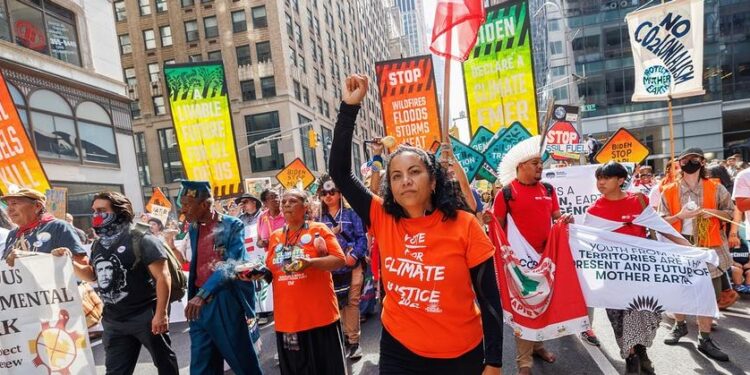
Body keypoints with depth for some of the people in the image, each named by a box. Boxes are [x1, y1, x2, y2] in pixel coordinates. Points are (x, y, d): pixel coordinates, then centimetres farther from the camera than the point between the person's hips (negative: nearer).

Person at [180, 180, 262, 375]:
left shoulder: (233, 225, -9)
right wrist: (195, 296, 14)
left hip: (226, 301, -5)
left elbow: (232, 265, -19)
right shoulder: (193, 229, 10)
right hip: (199, 304, 6)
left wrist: (203, 294, -27)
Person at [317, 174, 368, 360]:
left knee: (352, 302, 5)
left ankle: (353, 340, 17)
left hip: (352, 264, -2)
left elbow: (361, 237, -6)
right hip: (332, 267, 2)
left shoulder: (350, 213, -1)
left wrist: (355, 255, -18)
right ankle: (348, 338, 28)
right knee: (340, 302, 12)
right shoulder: (320, 218, 7)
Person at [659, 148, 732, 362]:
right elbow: (662, 221, 0)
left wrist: (714, 212, -11)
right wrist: (680, 216, -18)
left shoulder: (715, 189, 1)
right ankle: (680, 325, 34)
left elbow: (731, 212, 9)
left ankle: (705, 339, 18)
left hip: (707, 247, 0)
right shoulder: (669, 191, -1)